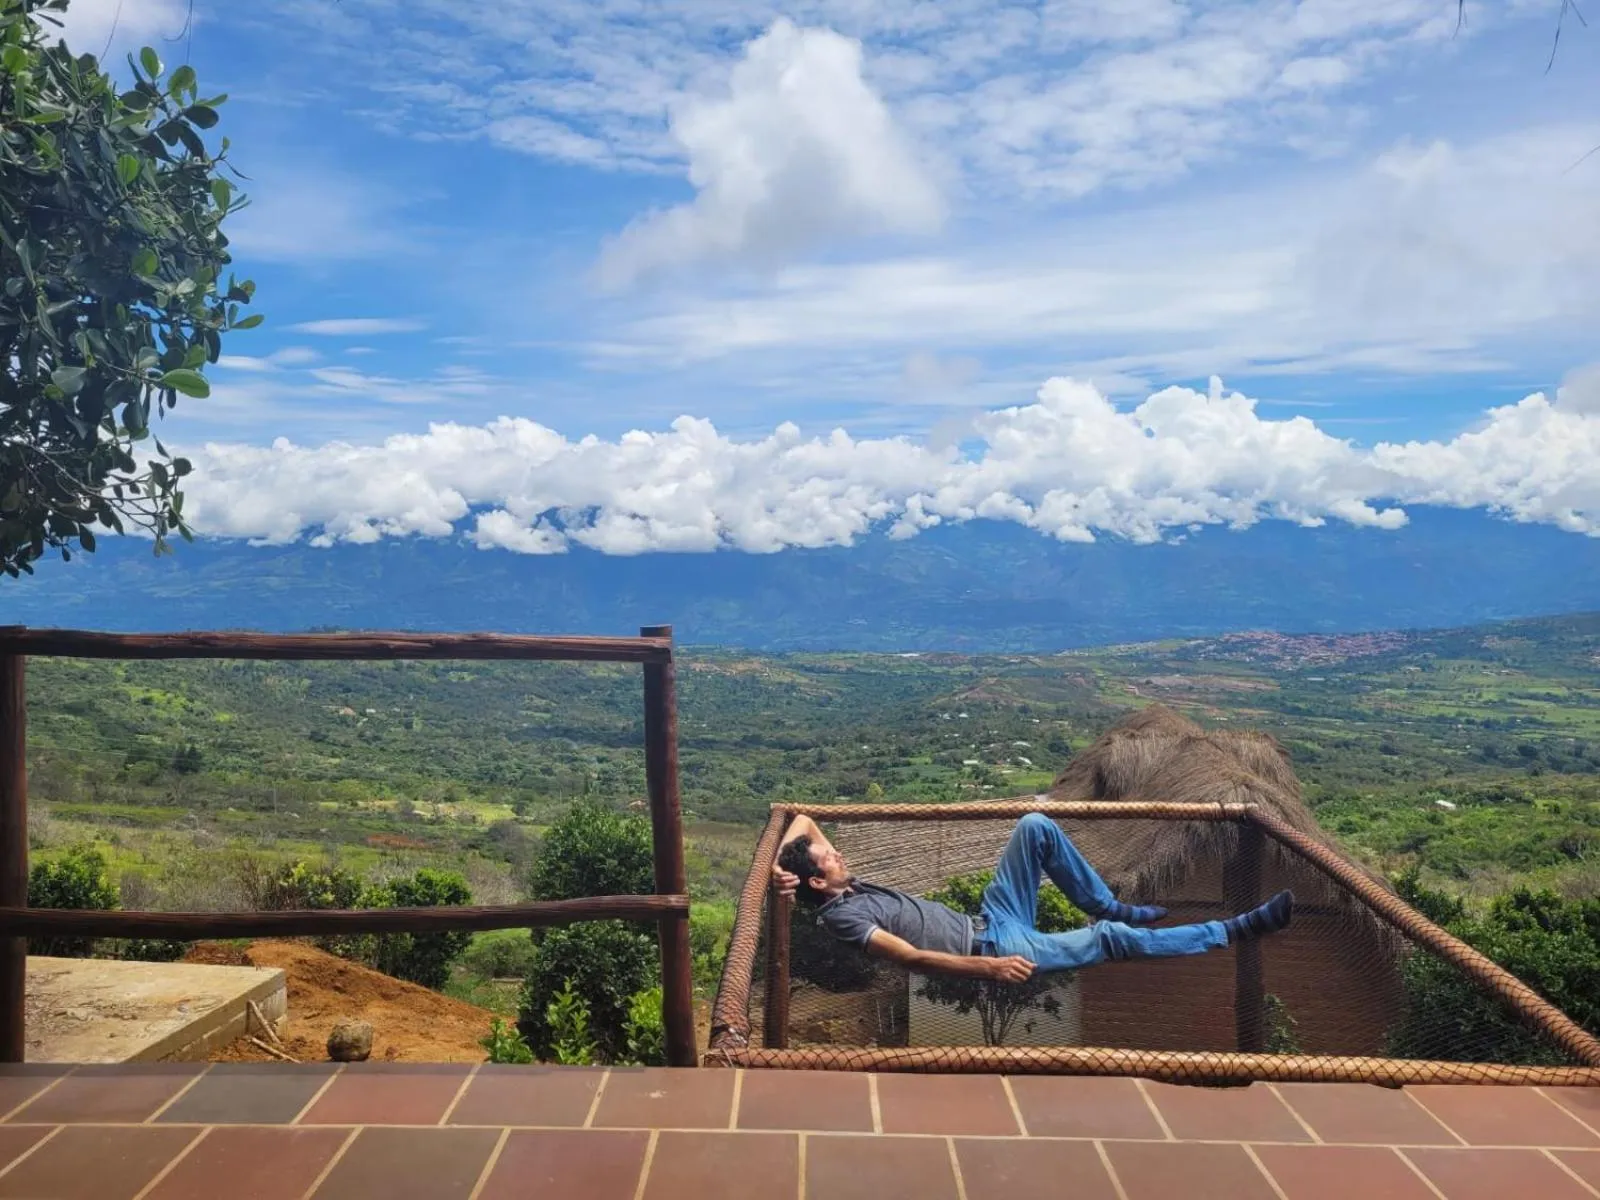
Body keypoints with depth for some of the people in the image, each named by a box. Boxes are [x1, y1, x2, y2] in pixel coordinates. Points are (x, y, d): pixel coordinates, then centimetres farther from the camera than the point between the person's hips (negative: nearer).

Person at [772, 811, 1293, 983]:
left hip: (986, 922, 9)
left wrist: (781, 867, -3)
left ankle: (1111, 907, 13)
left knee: (1035, 827, -2)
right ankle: (1236, 929, -1)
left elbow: (802, 819, 17)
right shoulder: (842, 914, -17)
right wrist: (988, 967, -30)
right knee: (1111, 939, -13)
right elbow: (912, 958, -26)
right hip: (993, 946, -9)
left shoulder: (848, 887, 9)